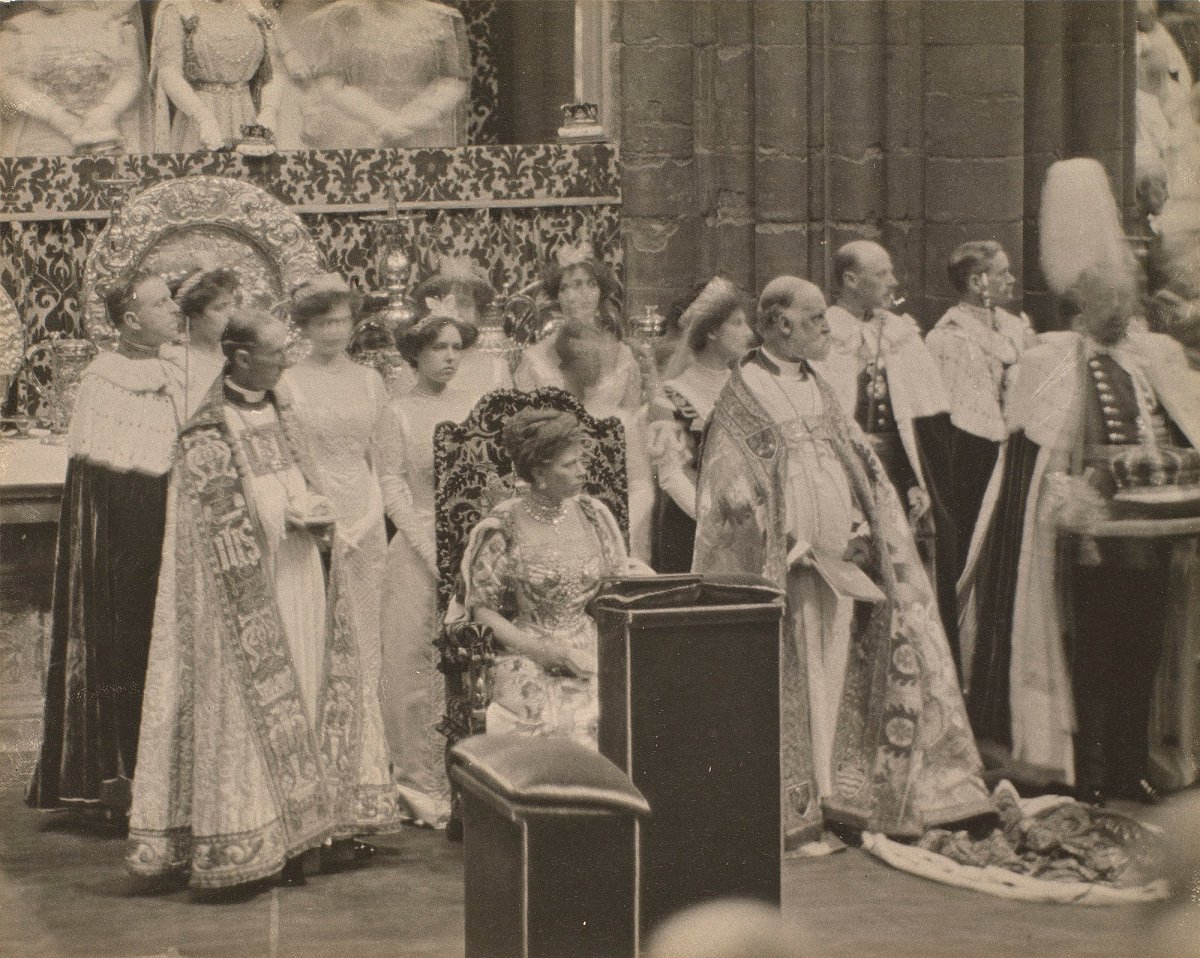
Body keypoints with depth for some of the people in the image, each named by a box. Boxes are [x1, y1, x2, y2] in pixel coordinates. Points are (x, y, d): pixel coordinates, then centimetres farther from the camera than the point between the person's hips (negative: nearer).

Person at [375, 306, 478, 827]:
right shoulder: (398, 413, 1)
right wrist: (433, 551, -12)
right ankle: (419, 780, 7)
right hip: (418, 548, -3)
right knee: (417, 665, -1)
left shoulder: (476, 406, 11)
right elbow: (393, 489, -4)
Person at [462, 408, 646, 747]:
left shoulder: (592, 514, 9)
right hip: (526, 655, -3)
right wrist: (546, 651, -14)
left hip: (591, 648, 4)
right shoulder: (503, 528, -4)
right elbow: (482, 609, -4)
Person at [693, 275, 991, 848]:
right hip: (784, 567, -6)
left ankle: (837, 795, 15)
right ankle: (795, 807, 4)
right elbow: (731, 490, -10)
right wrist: (791, 542, -15)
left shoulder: (819, 390, 16)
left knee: (839, 675, 7)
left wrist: (862, 528, 2)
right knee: (793, 684, -4)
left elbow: (861, 465, 18)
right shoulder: (743, 394, -5)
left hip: (842, 562, 7)